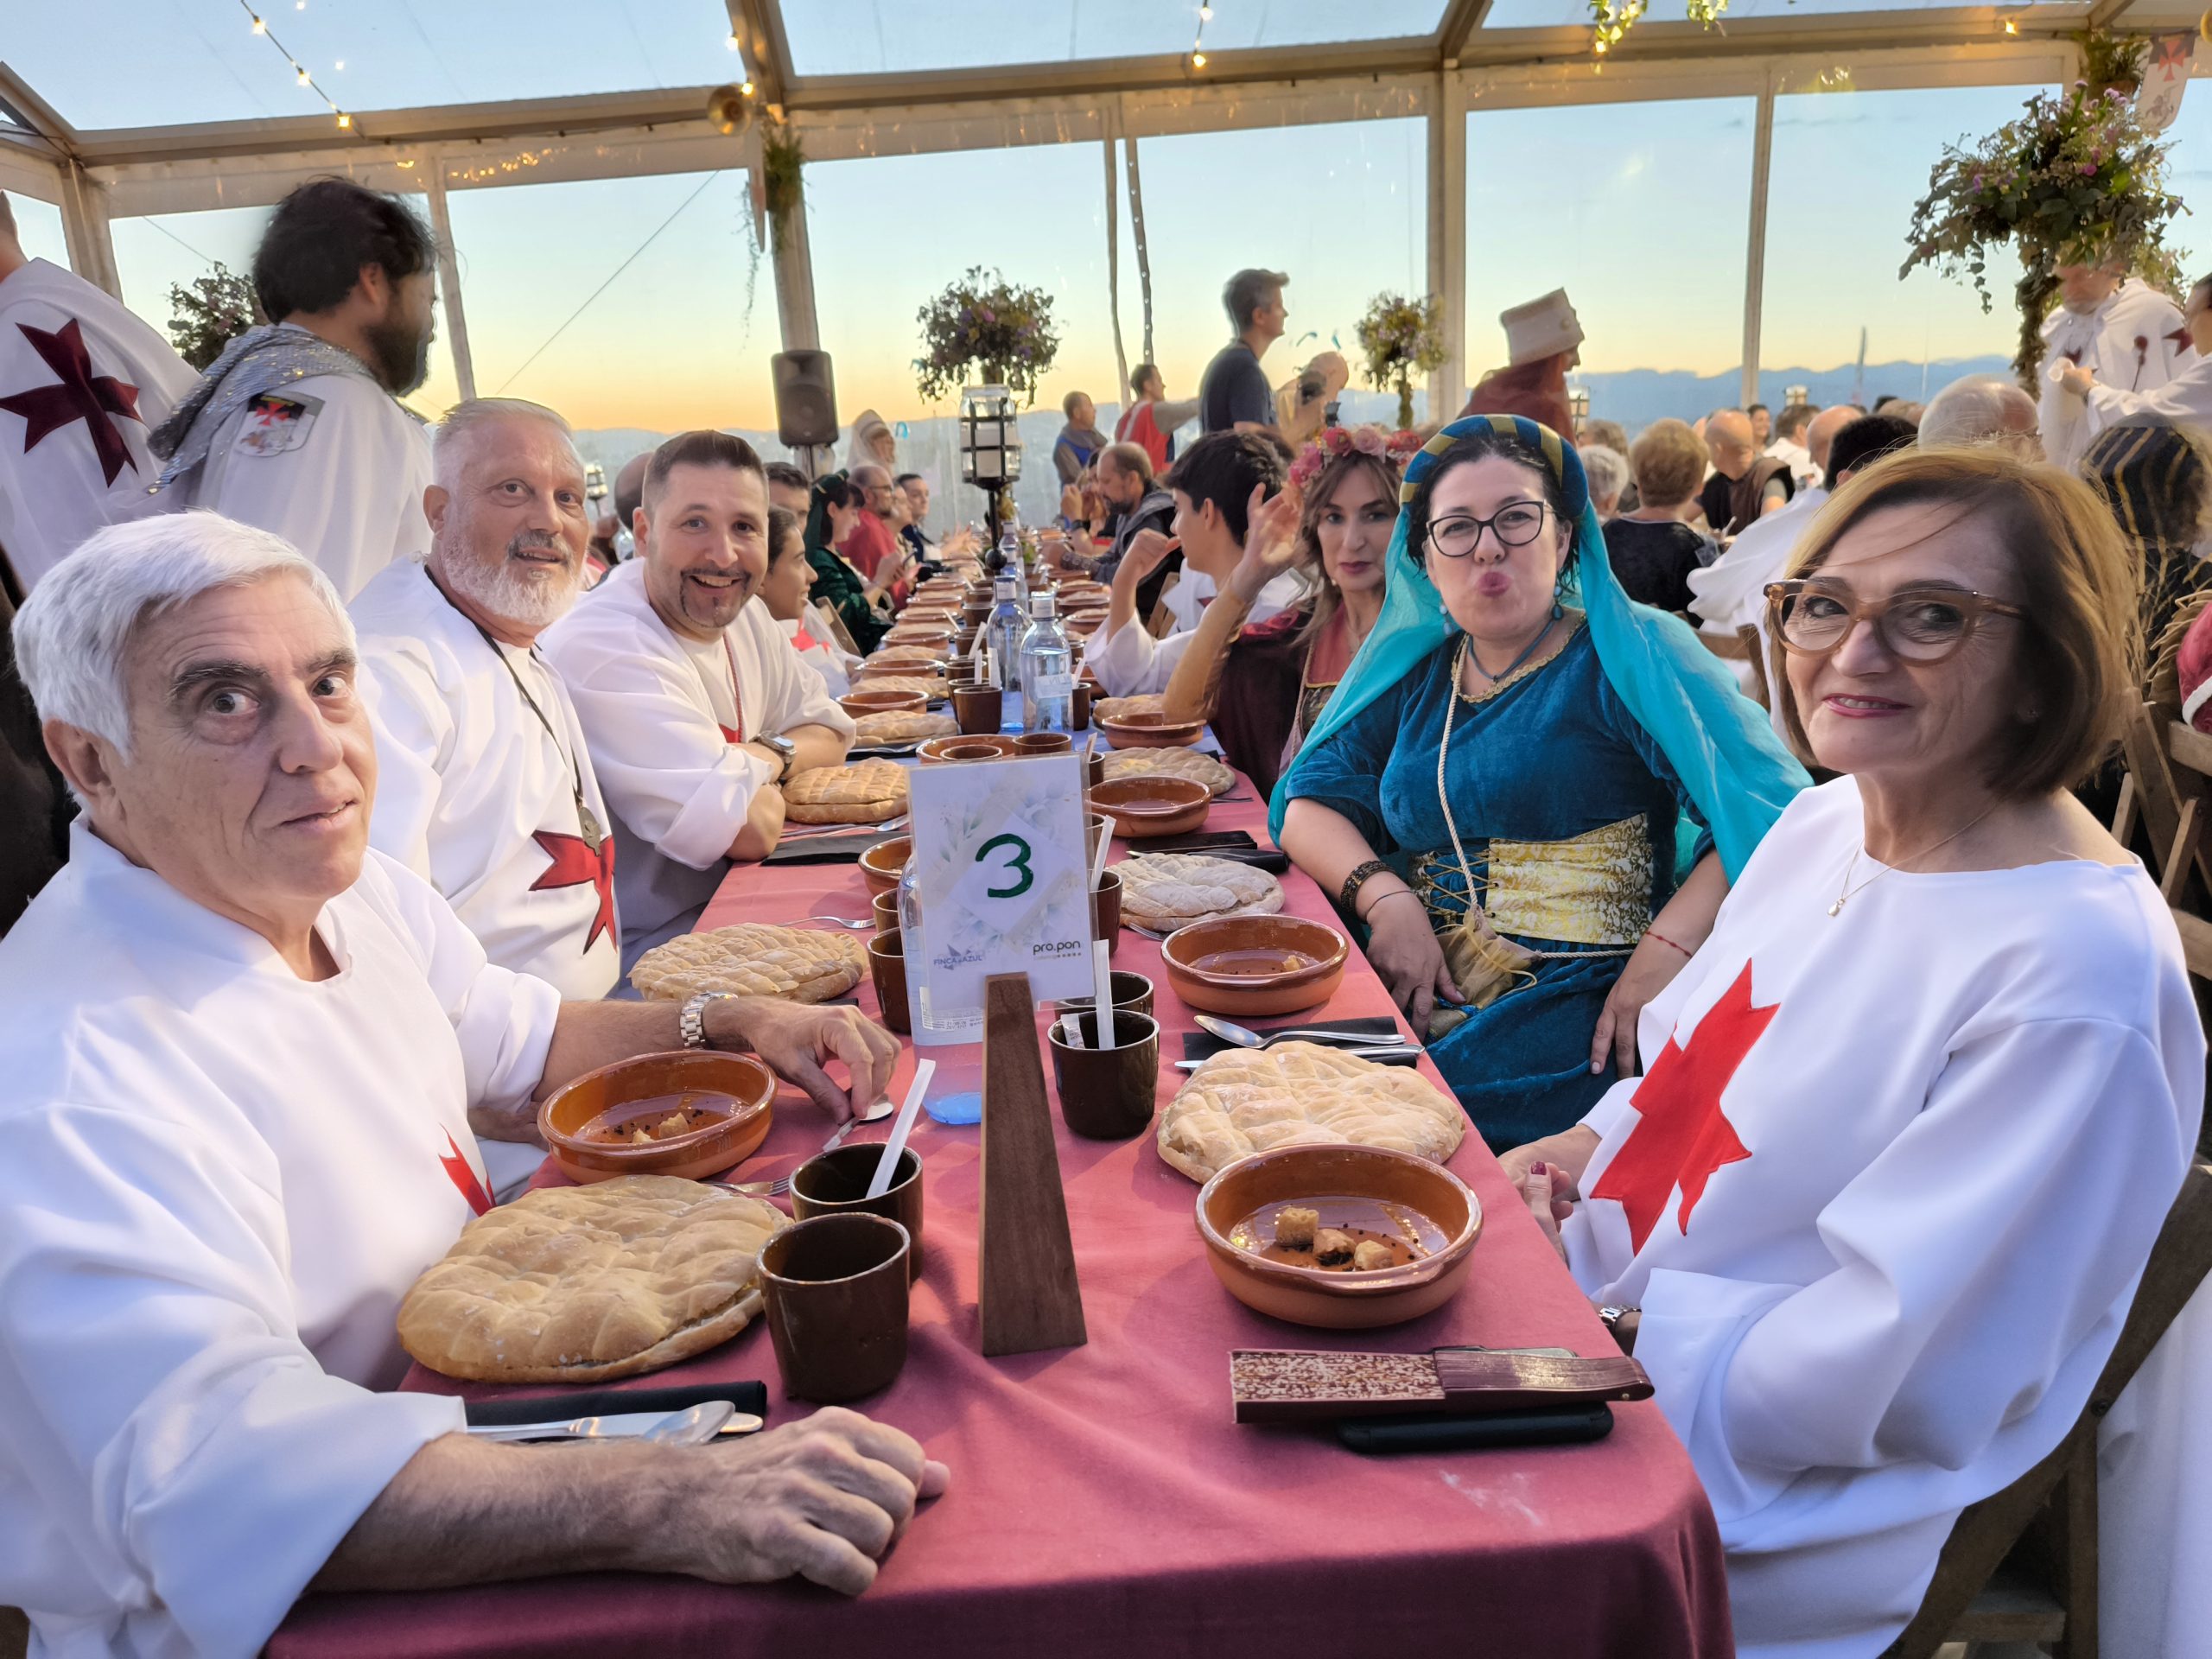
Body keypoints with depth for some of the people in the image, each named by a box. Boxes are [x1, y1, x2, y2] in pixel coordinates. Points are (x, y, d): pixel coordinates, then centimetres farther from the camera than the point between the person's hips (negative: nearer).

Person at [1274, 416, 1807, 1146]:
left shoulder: (1629, 655, 1)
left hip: (1576, 1004, -5)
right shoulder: (1414, 674, 17)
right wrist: (1385, 897, -7)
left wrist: (1666, 950, -20)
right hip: (1417, 993, 5)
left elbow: (1768, 812, -9)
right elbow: (1308, 803, 12)